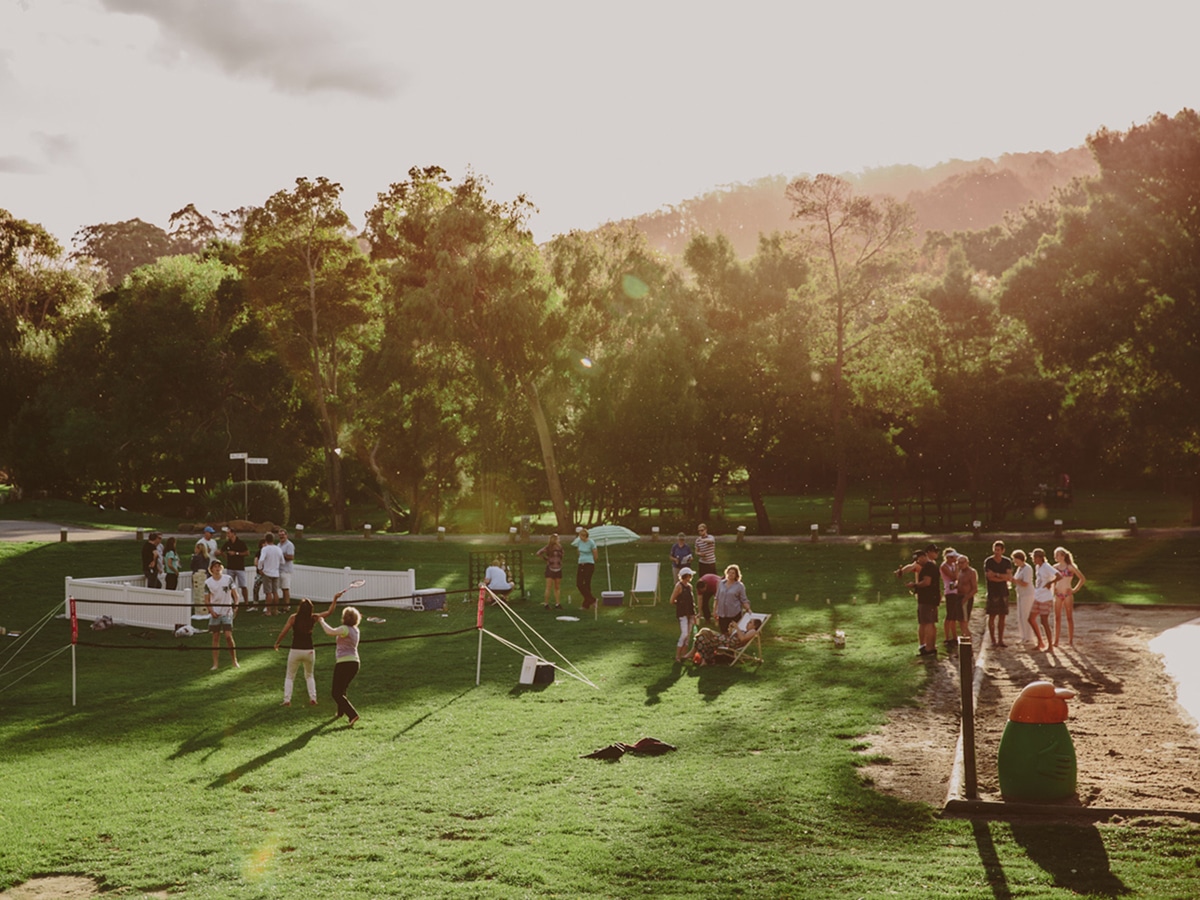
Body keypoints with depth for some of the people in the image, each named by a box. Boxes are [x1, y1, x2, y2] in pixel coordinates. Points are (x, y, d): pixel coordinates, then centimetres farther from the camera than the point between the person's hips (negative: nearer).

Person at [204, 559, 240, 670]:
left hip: (227, 612, -1)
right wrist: (211, 611, -9)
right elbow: (206, 600, 4)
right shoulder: (208, 582, 0)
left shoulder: (228, 579, -1)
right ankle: (215, 663, 10)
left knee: (228, 636, -7)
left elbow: (235, 593, 1)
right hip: (215, 613, 1)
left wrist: (235, 604, -15)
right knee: (215, 638, 4)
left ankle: (235, 661, 6)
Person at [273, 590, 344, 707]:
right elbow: (329, 612, 0)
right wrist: (335, 599, 6)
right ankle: (313, 698, 11)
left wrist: (277, 643, 4)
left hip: (295, 651, -2)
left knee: (290, 676, 13)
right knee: (309, 676, 22)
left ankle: (287, 700, 3)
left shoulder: (293, 617, -11)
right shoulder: (313, 618, -5)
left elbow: (283, 632, -10)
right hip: (309, 651, 2)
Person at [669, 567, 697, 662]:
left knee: (688, 634, 7)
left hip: (690, 613, 7)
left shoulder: (689, 586, 11)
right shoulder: (679, 586, -11)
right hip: (682, 614, -7)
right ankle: (677, 656, -6)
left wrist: (694, 615, 16)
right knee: (684, 634, -13)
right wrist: (680, 605, 5)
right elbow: (672, 601, -11)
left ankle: (684, 654, 15)